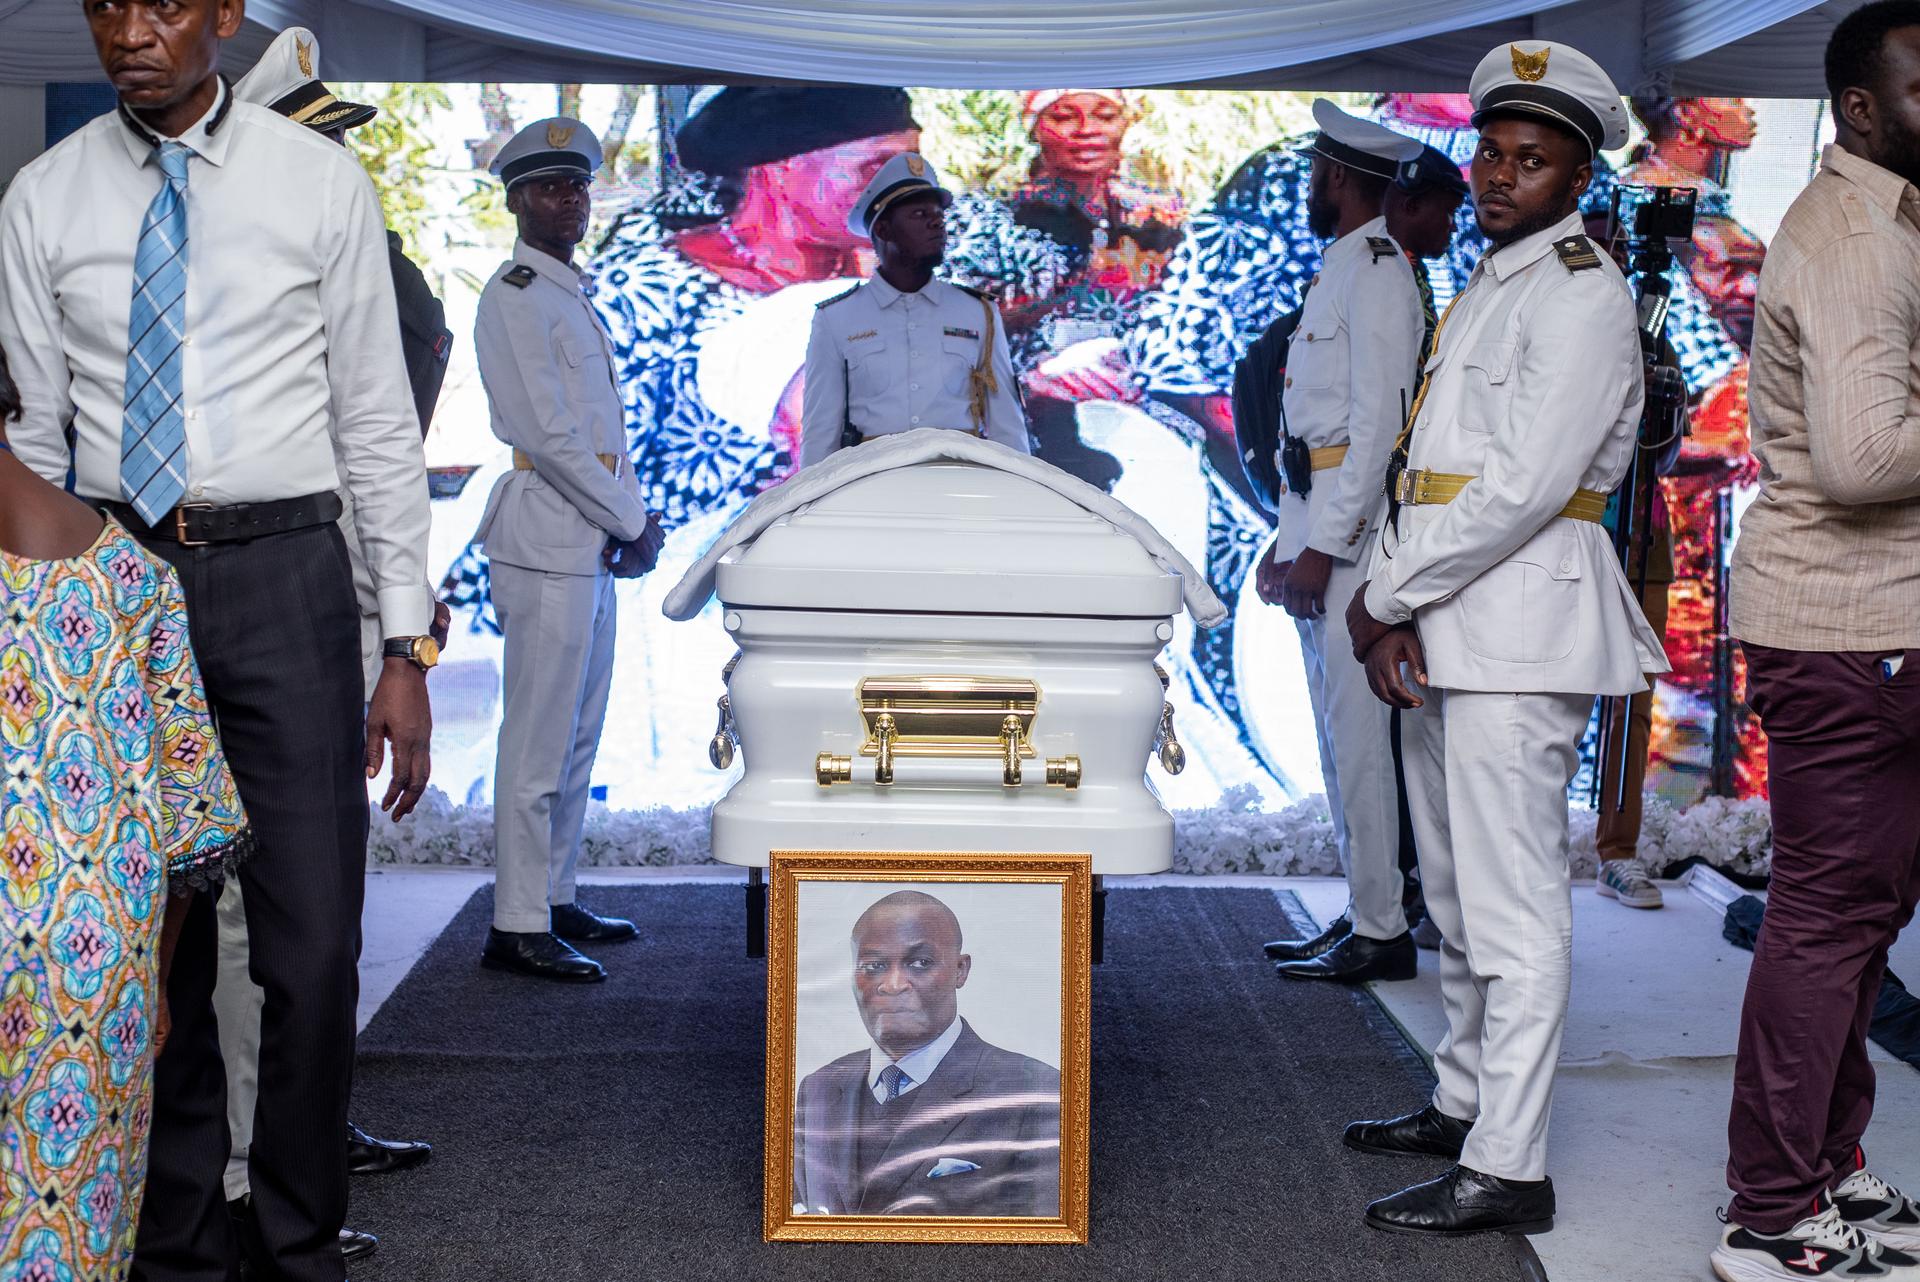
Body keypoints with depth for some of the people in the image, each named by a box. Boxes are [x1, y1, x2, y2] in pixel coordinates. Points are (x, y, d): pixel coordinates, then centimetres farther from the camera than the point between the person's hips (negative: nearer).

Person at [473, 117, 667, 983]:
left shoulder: (572, 296, 20)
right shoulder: (516, 297, -9)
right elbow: (545, 434, -16)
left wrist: (632, 522, 5)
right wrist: (632, 521, -11)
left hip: (593, 544, 10)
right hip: (548, 539, -10)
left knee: (579, 738, 13)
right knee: (539, 740, -8)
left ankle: (552, 901, 22)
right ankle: (517, 928, -4)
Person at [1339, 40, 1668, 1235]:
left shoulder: (1582, 296, -10)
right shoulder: (1488, 286, 20)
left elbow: (1525, 488, -18)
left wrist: (1387, 595, -11)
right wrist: (1399, 610, 3)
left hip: (1520, 621, -10)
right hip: (1445, 623, 10)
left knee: (1514, 904, -7)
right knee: (1459, 895, 17)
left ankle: (1508, 1170, -3)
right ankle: (1465, 1104, 30)